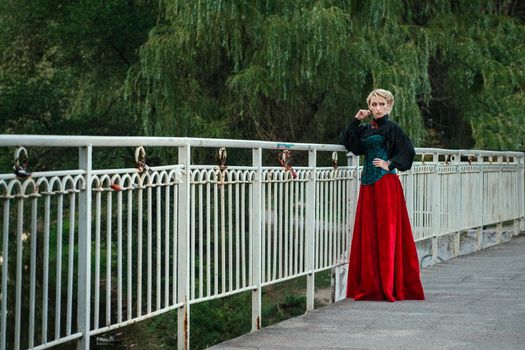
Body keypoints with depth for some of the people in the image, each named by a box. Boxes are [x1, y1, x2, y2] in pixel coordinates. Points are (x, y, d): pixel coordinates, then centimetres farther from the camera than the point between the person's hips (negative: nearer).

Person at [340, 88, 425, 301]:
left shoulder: (392, 128, -4)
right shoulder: (365, 128, 15)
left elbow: (408, 151, -11)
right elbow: (346, 141, 14)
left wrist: (391, 164, -12)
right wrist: (357, 120, 8)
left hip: (386, 183, -7)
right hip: (368, 183, 7)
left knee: (386, 232, -6)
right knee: (367, 233, 6)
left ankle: (389, 285, -2)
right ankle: (370, 284, 11)